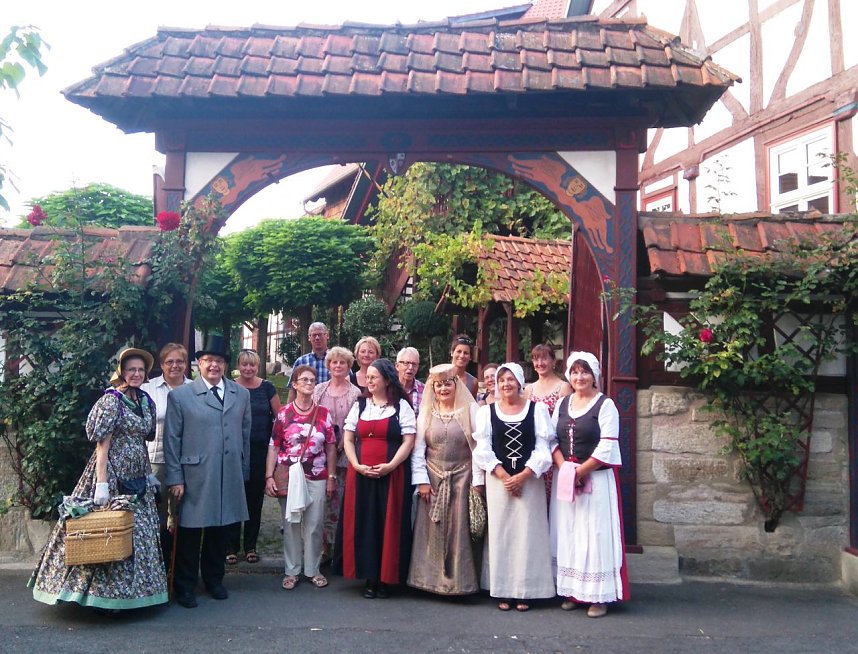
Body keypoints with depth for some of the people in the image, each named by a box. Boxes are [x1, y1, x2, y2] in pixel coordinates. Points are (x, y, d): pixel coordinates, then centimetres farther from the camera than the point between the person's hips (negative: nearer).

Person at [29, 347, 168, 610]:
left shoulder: (146, 402, 11)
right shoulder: (111, 401, -9)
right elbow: (102, 444, -13)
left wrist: (149, 474, 13)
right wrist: (102, 483, -19)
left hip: (137, 479, 7)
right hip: (113, 473, -7)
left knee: (139, 533, 10)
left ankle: (133, 591, 21)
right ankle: (104, 596, 9)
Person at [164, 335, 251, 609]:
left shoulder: (241, 394, 9)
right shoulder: (179, 396, -1)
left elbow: (245, 434, 12)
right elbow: (171, 440, -2)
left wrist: (244, 470, 11)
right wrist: (175, 478, -5)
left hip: (230, 477, 3)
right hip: (194, 476, -3)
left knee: (221, 529, 13)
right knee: (190, 532, 5)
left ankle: (214, 580, 32)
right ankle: (185, 586, 22)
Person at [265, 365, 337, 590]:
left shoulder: (323, 414, 4)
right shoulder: (284, 414, 0)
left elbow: (330, 448, 7)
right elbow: (274, 447, 0)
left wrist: (331, 477, 5)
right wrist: (269, 477, -6)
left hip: (316, 478, 1)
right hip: (288, 476, -1)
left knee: (314, 525, 5)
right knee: (291, 524, 7)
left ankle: (313, 569, 19)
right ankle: (292, 571, 19)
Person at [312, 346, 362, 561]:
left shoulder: (355, 393, 0)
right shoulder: (318, 390, 9)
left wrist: (341, 445, -11)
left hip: (342, 456, -3)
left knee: (335, 502, -1)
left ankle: (330, 548, 11)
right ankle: (324, 547, 14)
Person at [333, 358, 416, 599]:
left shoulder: (401, 406, 3)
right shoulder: (360, 405, 12)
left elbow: (408, 441, -4)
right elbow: (348, 439, 8)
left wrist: (390, 465, -15)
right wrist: (357, 465, -7)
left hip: (392, 476, -3)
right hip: (361, 475, 3)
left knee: (389, 525, 1)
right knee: (364, 524, 3)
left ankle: (386, 578, 12)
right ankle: (369, 577, 14)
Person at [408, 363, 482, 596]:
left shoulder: (471, 410, -1)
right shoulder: (426, 413, 7)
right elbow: (418, 449, 4)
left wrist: (478, 480, -9)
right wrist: (421, 480, -3)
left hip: (462, 479, -2)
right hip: (433, 480, 2)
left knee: (460, 530, -1)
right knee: (433, 532, 4)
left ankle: (461, 579, 10)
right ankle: (433, 577, 14)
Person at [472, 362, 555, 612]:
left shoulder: (537, 409, 4)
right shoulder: (486, 411, 6)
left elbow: (543, 448, -2)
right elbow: (483, 449, -1)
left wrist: (523, 475, -12)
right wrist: (503, 476, -11)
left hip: (529, 481, 0)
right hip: (498, 480, 1)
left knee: (527, 534, 1)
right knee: (500, 533, 3)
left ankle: (525, 591, 10)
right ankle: (503, 592, 10)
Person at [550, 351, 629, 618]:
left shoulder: (605, 404, -5)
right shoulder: (562, 403, 10)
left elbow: (607, 446, -12)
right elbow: (553, 439, 9)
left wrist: (579, 471, -14)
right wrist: (563, 467, -8)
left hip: (596, 479, -5)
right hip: (564, 479, 5)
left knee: (595, 534, -2)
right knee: (567, 534, 8)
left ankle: (599, 596, 7)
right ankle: (572, 591, 18)